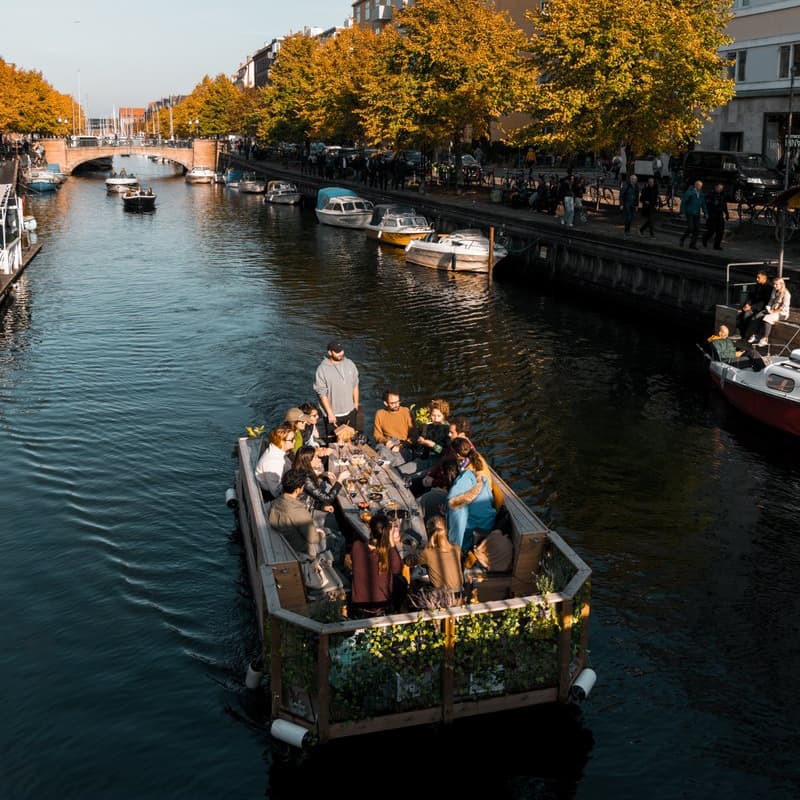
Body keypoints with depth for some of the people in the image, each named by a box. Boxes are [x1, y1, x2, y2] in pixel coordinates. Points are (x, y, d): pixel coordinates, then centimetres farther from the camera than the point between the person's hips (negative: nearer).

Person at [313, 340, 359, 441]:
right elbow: (322, 394, -14)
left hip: (350, 412, 4)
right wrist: (330, 414, -15)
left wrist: (356, 404, 9)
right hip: (333, 415, -4)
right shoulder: (322, 369, -15)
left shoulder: (349, 364, 0)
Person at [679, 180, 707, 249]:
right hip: (689, 213, -6)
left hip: (697, 214, 6)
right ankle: (682, 239, 9)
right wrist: (682, 212, -13)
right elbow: (683, 202, -8)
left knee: (697, 229, -1)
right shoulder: (689, 192, -9)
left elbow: (703, 204, 15)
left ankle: (693, 244, 7)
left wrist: (705, 213, 6)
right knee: (690, 228, -14)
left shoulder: (701, 194, 8)